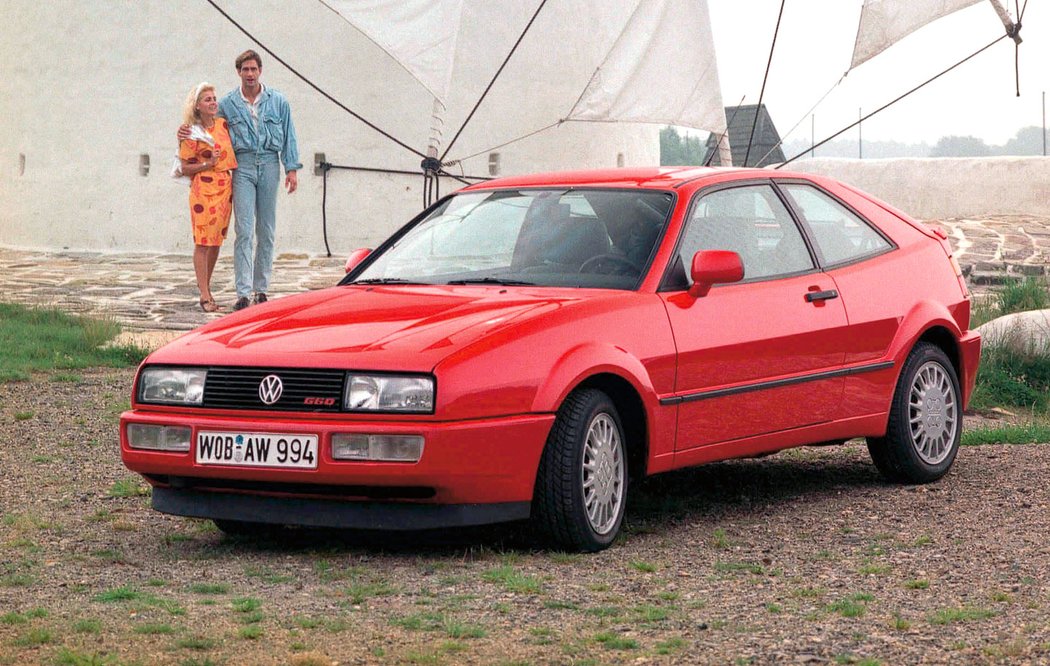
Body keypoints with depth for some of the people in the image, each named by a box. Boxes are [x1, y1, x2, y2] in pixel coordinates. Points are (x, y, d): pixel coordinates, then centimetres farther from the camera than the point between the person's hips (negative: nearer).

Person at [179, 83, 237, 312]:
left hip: (225, 188, 6)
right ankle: (204, 295, -4)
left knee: (217, 240, 11)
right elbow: (185, 168, -4)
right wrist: (208, 164, -17)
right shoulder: (192, 134, -7)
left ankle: (206, 284, 25)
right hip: (203, 189, -6)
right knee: (203, 241, -5)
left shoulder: (223, 124, 10)